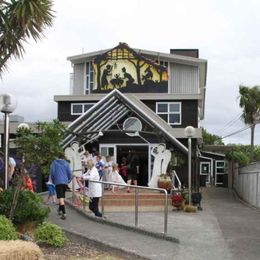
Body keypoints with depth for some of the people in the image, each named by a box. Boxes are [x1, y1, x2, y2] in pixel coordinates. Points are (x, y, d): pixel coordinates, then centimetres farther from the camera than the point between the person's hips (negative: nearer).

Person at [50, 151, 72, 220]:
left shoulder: (54, 162, 3)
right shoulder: (66, 163, 9)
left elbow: (52, 172, -1)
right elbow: (70, 173, 4)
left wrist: (53, 181, 13)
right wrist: (68, 180, 18)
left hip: (58, 182, -4)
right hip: (65, 182, 4)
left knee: (60, 198, -10)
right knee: (62, 197, 21)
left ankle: (64, 213, -23)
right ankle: (60, 210, 35)